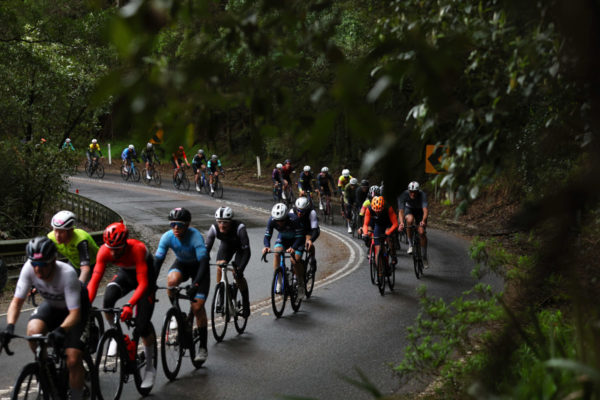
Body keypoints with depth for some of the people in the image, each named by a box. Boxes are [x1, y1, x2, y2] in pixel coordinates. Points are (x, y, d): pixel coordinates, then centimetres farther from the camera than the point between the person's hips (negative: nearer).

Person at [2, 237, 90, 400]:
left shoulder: (67, 274, -38)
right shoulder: (29, 269, -27)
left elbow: (75, 312, -39)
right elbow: (17, 301, -24)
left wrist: (61, 330, -58)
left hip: (75, 308, -4)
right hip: (52, 305, 4)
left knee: (73, 361, -18)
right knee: (33, 331, -28)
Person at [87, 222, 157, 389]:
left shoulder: (137, 249, -39)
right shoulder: (105, 251, -27)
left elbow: (143, 284, -42)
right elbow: (94, 280, -29)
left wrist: (129, 305, -55)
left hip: (146, 275, -3)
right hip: (125, 273, 3)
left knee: (142, 324, -11)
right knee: (108, 298, -30)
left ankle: (150, 368, 9)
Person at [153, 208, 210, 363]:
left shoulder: (195, 236, -33)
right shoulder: (167, 237, -22)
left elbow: (203, 262, -39)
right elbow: (157, 260, -21)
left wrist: (196, 285, -50)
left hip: (198, 267, -3)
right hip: (181, 264, 3)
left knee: (197, 306, -14)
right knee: (171, 281, -34)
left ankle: (203, 347, -2)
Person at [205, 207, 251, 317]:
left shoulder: (239, 228, -40)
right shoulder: (214, 228, -31)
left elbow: (247, 251, -40)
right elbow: (206, 248, -31)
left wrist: (240, 268, -50)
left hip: (240, 247, -3)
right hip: (226, 245, 3)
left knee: (237, 274, -15)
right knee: (220, 267, -20)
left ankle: (246, 302, 6)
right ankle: (221, 298, -4)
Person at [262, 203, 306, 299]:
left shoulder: (294, 219, -38)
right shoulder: (272, 220, -27)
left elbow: (300, 237, -36)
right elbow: (267, 235, -25)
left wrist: (293, 248, -53)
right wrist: (266, 246, -46)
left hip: (296, 239, -3)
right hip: (283, 238, 3)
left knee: (295, 260, -20)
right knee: (277, 252, -26)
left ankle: (301, 284, 3)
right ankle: (278, 280, -15)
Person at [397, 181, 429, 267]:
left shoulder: (423, 195, -34)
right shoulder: (403, 195, -32)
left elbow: (425, 210, -46)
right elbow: (401, 211, -37)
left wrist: (423, 220, -64)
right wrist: (401, 223, -55)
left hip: (420, 211, 0)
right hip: (409, 209, 0)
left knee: (421, 232, -13)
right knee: (410, 220, -35)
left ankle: (424, 257, 4)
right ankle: (410, 244, -19)